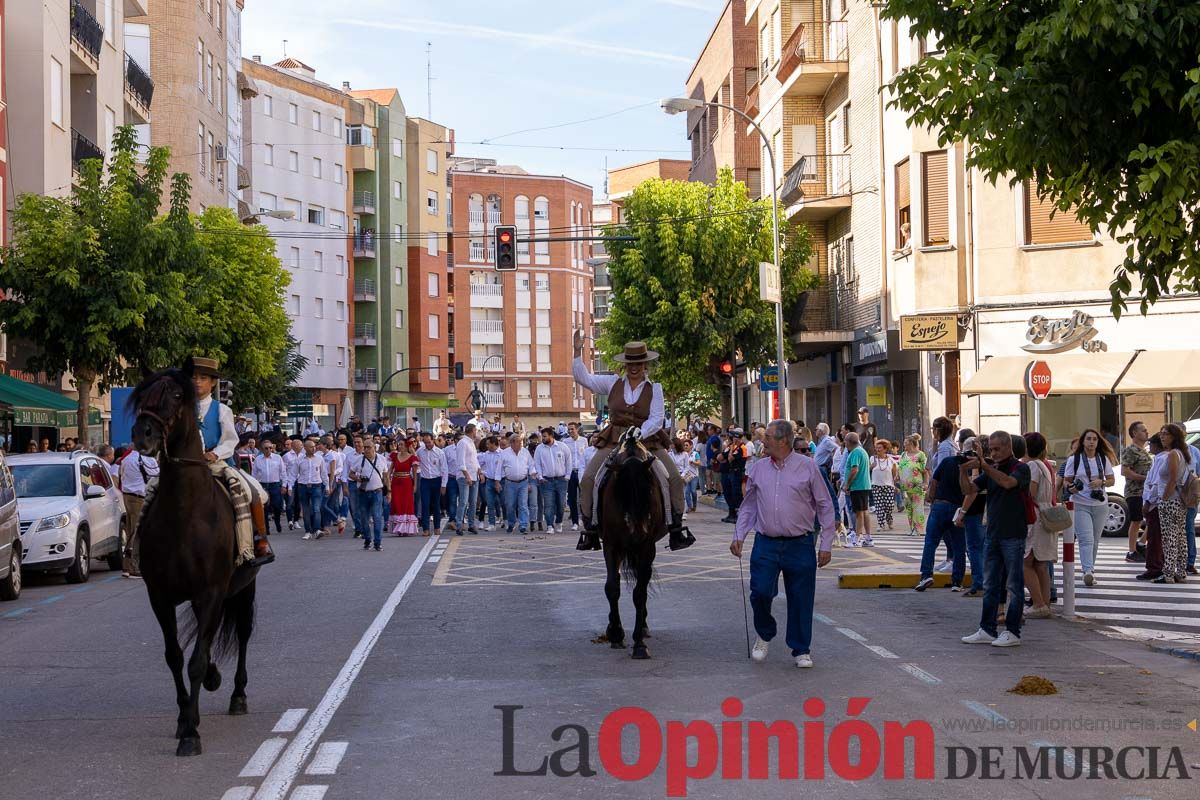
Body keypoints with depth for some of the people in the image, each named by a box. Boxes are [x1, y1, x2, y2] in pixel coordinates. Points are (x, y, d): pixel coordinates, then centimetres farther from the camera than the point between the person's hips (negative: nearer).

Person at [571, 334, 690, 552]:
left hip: (646, 442, -1)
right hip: (614, 442, 1)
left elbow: (656, 420, -6)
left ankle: (676, 529, -6)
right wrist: (578, 352, -4)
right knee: (587, 480, -14)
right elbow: (583, 378, 6)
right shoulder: (613, 383, 7)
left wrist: (638, 435, -21)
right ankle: (590, 531, -6)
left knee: (674, 479, -15)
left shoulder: (654, 388, 2)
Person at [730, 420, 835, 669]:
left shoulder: (808, 467, -2)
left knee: (801, 599, 3)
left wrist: (825, 545, -2)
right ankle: (764, 634, 18)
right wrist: (739, 536, 5)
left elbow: (825, 506, 1)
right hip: (766, 543, 2)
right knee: (760, 592, -10)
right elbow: (748, 506, 16)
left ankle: (801, 649, 19)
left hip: (800, 545, -2)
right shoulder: (758, 469, 7)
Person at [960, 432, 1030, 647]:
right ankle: (987, 630, 13)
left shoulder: (1020, 468, -6)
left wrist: (983, 465, -27)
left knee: (1014, 585, -1)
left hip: (1013, 535, -7)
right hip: (993, 534, 7)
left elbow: (1008, 482, -27)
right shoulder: (991, 470, 13)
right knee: (990, 585, 9)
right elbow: (968, 489, 5)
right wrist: (963, 470, -12)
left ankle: (1012, 632, 3)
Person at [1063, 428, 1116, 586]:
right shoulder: (1074, 459, 1)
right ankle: (1088, 571, -26)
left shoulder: (1104, 459, 9)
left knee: (1095, 540, 9)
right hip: (1080, 505, -3)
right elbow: (1066, 481, 3)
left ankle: (1091, 569, 22)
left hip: (1100, 505, 4)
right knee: (1086, 539, -16)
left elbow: (1111, 479, 12)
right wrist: (1070, 488, -20)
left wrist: (1101, 482, -10)